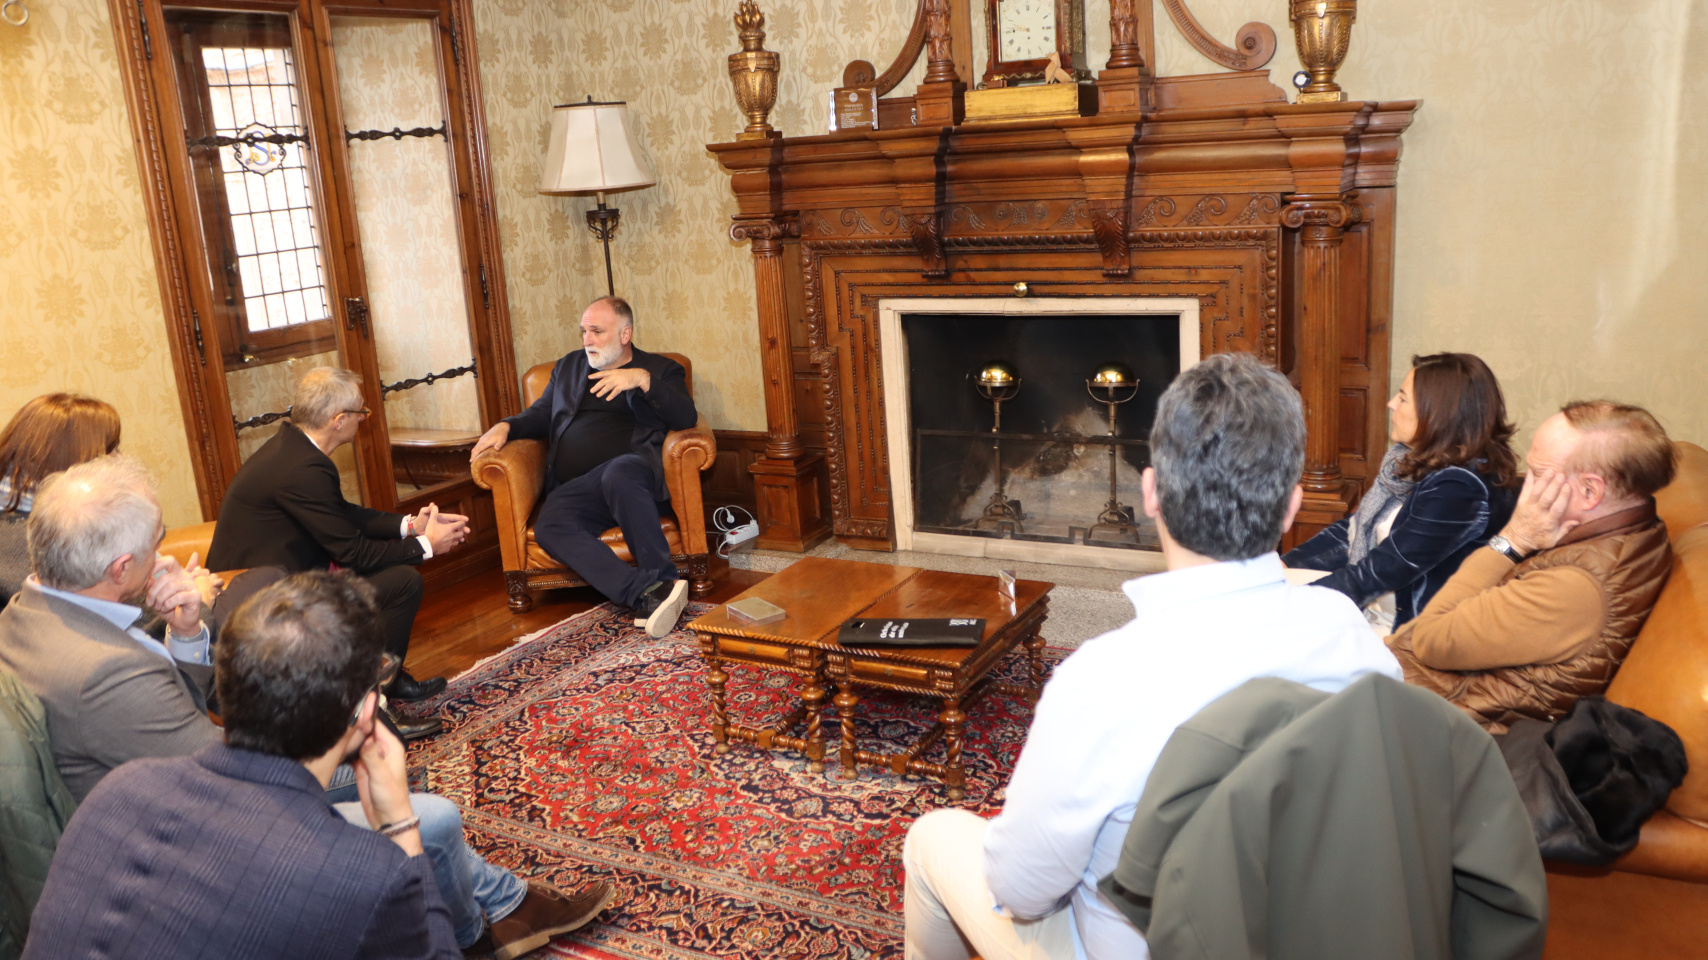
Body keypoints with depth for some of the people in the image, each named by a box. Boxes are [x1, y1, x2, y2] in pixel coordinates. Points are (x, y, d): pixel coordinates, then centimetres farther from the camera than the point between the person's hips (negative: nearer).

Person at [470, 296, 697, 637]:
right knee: (550, 526, -31)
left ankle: (663, 581, -38)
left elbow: (687, 418, 0)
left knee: (618, 473, -41)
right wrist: (505, 426, 15)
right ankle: (647, 593, -43)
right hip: (576, 488, 4)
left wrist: (642, 379, -12)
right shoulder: (568, 367, 31)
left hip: (635, 472, -4)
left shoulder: (661, 369, 16)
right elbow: (540, 414, 36)